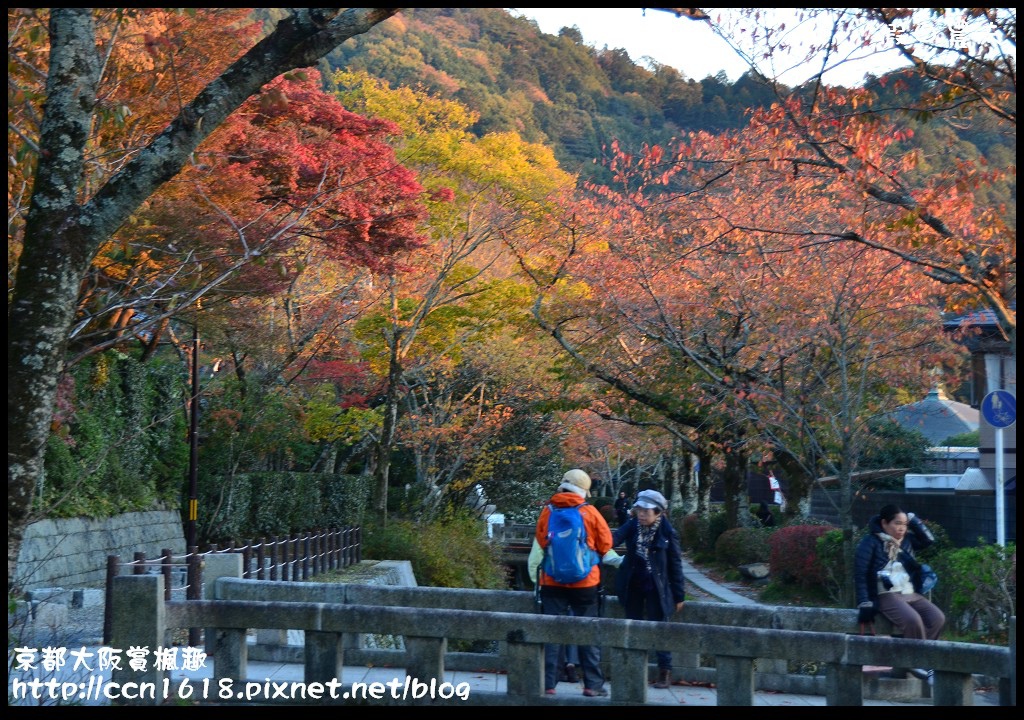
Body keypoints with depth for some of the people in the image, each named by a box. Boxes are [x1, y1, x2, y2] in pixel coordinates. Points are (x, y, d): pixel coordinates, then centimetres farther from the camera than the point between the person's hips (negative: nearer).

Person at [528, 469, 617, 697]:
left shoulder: (547, 512, -2)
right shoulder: (590, 512, -4)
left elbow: (538, 549, 0)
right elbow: (605, 548, 2)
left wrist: (535, 579, 8)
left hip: (552, 583, 1)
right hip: (585, 584, -1)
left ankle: (548, 684, 5)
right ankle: (593, 684, 7)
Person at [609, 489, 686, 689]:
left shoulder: (667, 533, -11)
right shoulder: (633, 526, -4)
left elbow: (675, 565, -7)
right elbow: (616, 536, -22)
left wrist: (678, 595, -5)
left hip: (656, 588, -4)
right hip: (633, 587, 4)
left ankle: (665, 672, 9)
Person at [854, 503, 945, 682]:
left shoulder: (906, 540, 16)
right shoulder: (871, 543, -3)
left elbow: (928, 539, 20)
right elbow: (860, 574, -7)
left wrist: (912, 519, 10)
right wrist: (865, 604, -16)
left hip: (911, 594, 7)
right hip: (886, 596, -7)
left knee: (937, 618, -17)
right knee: (912, 619, -32)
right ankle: (919, 662, -16)